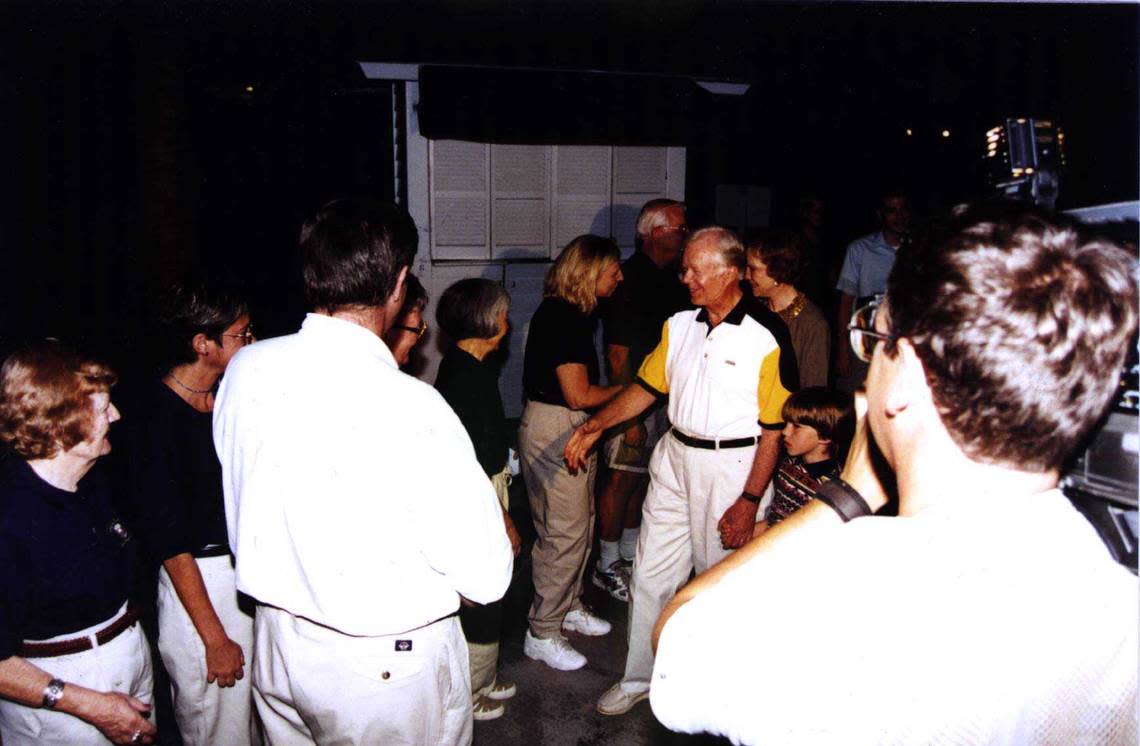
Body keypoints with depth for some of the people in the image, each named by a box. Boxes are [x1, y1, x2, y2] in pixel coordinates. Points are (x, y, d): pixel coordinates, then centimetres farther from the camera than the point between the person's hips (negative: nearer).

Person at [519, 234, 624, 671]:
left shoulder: (571, 313, 12)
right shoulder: (562, 317, -20)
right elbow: (578, 395, -21)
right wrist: (628, 389, -7)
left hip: (571, 429, 10)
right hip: (552, 430, -10)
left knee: (581, 522, 19)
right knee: (564, 532, -3)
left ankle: (569, 607, 35)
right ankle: (541, 634, 10)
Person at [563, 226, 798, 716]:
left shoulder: (766, 336, -14)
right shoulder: (679, 325, 4)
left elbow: (774, 428, -13)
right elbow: (647, 386, 10)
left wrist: (750, 500, -14)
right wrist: (593, 427, 2)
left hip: (733, 465, -5)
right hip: (675, 456, 6)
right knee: (650, 574, 12)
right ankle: (638, 678, 30)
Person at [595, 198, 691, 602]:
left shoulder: (670, 278, 10)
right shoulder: (629, 279, -16)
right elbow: (618, 354, -17)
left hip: (663, 396, 8)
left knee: (644, 477, 16)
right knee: (622, 479, 1)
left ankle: (630, 553, 31)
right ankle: (608, 565, 14)